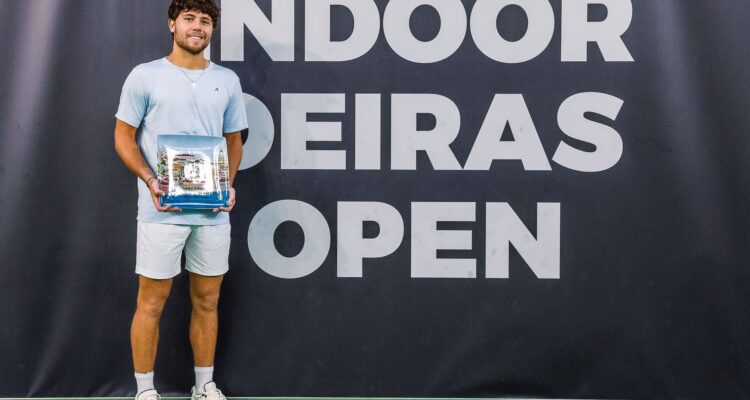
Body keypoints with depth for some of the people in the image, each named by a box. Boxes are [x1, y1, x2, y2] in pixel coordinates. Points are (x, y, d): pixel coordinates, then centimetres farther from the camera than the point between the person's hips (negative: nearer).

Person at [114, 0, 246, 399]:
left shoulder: (227, 80, 10)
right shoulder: (145, 76, -1)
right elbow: (123, 136, 1)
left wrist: (229, 183, 0)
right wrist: (150, 181, -13)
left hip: (214, 212, 4)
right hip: (162, 210, -3)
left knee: (207, 301, 11)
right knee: (151, 303, 1)